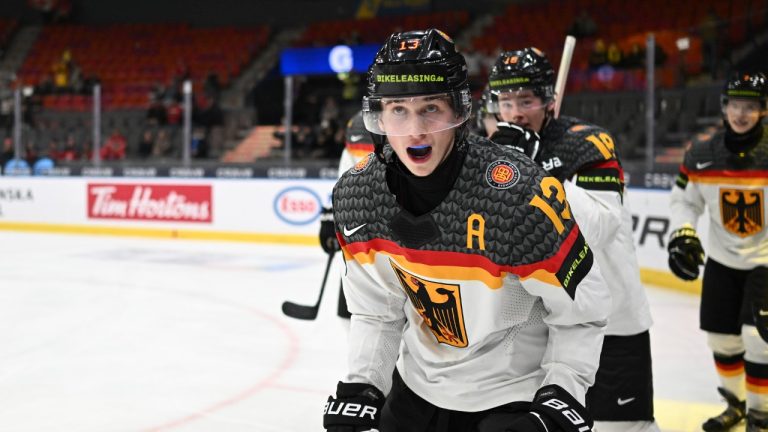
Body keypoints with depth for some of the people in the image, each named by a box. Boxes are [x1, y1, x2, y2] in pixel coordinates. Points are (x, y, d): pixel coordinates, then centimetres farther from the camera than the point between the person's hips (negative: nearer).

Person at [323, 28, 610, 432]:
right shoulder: (356, 195, -13)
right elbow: (376, 311, 1)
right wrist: (360, 386, -8)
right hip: (418, 385, 5)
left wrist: (561, 394, -22)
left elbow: (580, 309, -15)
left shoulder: (518, 195, -28)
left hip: (518, 394, -4)